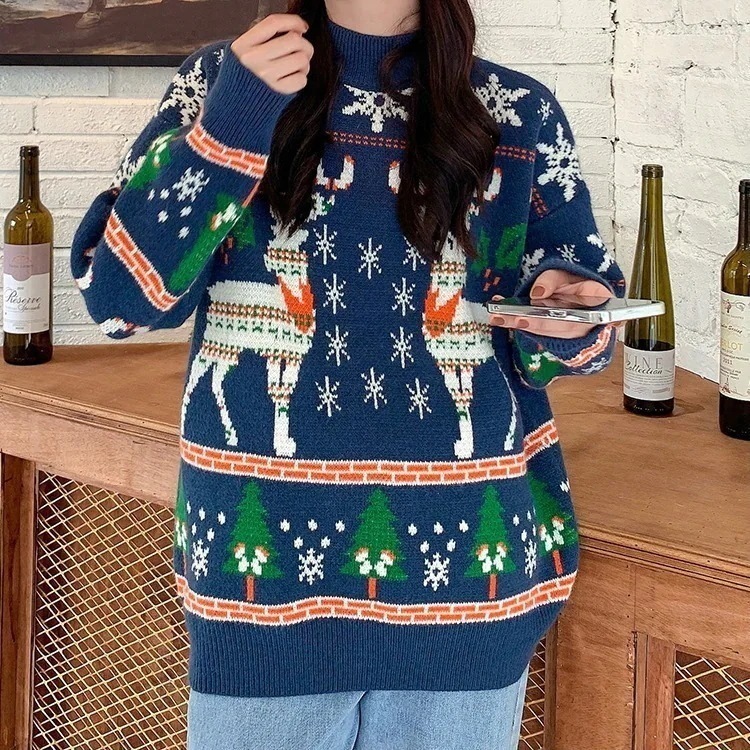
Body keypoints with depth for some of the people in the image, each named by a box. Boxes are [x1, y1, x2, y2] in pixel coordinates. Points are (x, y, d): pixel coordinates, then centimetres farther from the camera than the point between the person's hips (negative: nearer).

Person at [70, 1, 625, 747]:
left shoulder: (521, 115, 4)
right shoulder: (219, 83, 3)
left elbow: (582, 304, 10)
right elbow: (119, 293, -5)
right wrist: (228, 124, -15)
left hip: (460, 553, 1)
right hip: (266, 548, 0)